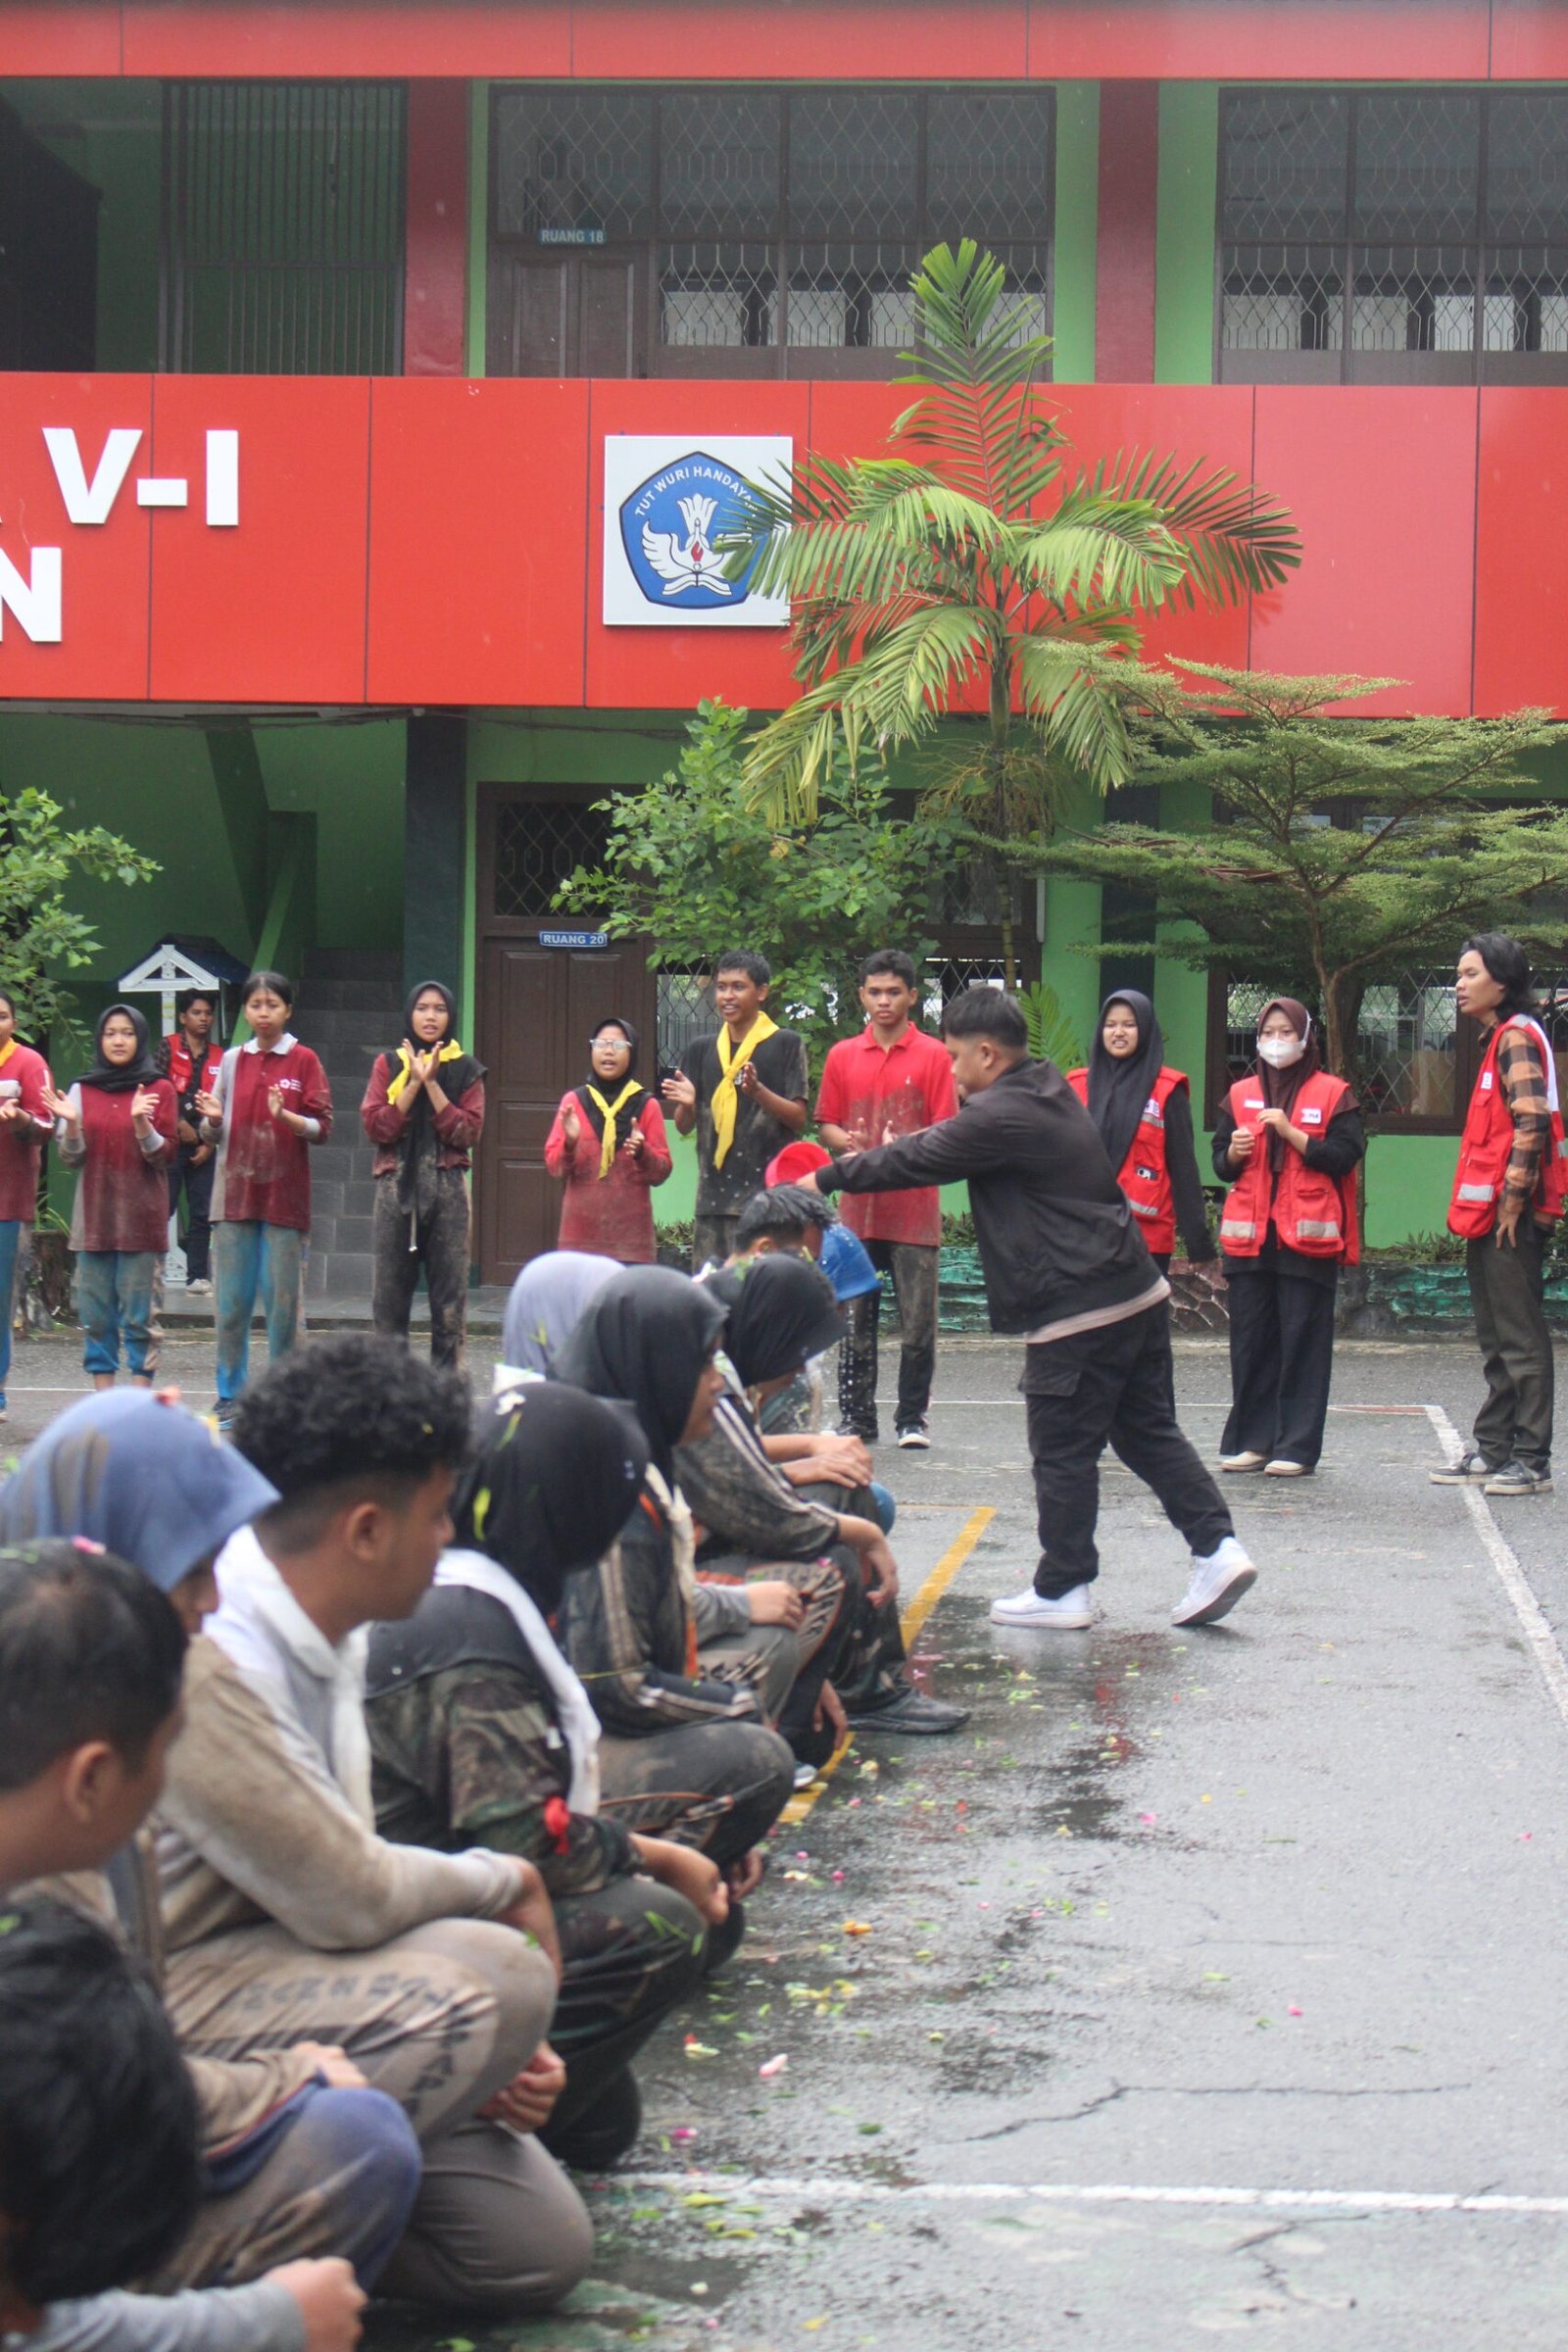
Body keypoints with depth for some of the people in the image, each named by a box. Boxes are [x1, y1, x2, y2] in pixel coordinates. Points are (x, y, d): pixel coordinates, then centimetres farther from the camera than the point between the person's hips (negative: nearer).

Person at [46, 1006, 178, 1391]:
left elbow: (164, 1156, -2)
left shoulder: (159, 1090, 3)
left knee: (138, 1315, -5)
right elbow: (70, 1159, 7)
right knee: (95, 1314, 3)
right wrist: (71, 1125, -13)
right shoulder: (82, 1090, 10)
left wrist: (141, 1122, -19)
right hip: (94, 1215, 3)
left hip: (141, 1218, -3)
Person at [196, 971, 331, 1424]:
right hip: (236, 1194, 3)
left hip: (284, 1196, -3)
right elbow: (214, 1135, 14)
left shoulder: (304, 1060, 2)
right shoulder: (232, 1060, 11)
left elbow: (323, 1128, -3)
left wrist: (285, 1116, -21)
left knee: (283, 1301, -2)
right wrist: (212, 1118, -8)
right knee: (231, 1302, 2)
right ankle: (230, 1397, 9)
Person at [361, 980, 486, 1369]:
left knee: (449, 1296, -2)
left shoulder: (466, 1070, 8)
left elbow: (468, 1133, -4)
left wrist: (432, 1083, -8)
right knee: (389, 1294, 0)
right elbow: (375, 1126, -2)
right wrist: (413, 1082, -7)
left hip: (447, 1190, 0)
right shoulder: (388, 1064, 10)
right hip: (396, 1188, 1)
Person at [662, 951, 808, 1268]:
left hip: (769, 1188, -4)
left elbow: (798, 1119, -1)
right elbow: (684, 1127, 16)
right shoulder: (701, 1050, 15)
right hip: (714, 1194, 4)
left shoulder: (785, 1044, 3)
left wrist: (758, 1091, -18)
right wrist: (686, 1105, -7)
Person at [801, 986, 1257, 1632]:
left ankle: (1061, 1590, 10)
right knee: (1148, 1431, 13)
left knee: (1062, 1452, 2)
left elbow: (917, 1161, -7)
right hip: (1139, 1293, 9)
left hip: (1078, 1313, -9)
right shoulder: (1048, 1092, 15)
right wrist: (865, 1160, 26)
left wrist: (828, 1179, 6)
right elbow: (947, 1142, 26)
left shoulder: (1002, 1116, -15)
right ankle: (1217, 1548, 5)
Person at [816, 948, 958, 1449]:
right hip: (859, 1207, 2)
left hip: (915, 1208, -2)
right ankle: (857, 1419, 11)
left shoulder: (933, 1055, 2)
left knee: (918, 1322, -1)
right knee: (855, 1322, 4)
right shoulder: (842, 1056, 10)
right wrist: (849, 1143, -9)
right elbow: (825, 1124, 12)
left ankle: (912, 1419, 8)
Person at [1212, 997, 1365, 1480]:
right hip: (1249, 1234, 4)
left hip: (1307, 1236, -4)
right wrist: (1234, 1153, -5)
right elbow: (1221, 1164, 17)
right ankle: (1250, 1439, 9)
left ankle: (1296, 1446, -2)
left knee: (1303, 1340, -4)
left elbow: (1345, 1156, -6)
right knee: (1250, 1339, 3)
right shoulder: (1240, 1094, 16)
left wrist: (1291, 1132, -14)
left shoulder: (1333, 1093, 5)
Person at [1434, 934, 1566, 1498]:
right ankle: (1492, 1451, 20)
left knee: (1520, 1340, -6)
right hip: (1490, 1216, 10)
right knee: (1497, 1341, 14)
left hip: (1511, 1217, -10)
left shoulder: (1517, 1037, -11)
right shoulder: (1501, 1038, 19)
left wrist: (1512, 1200, -20)